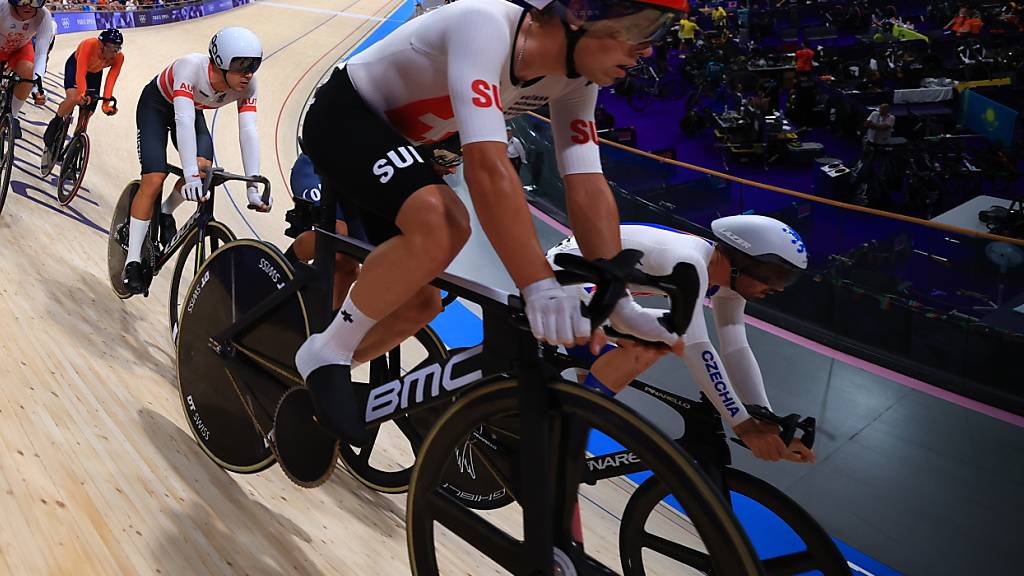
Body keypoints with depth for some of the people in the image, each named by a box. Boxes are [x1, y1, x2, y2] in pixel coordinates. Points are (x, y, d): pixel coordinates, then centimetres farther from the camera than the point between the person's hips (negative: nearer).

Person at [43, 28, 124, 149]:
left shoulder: (119, 57, -32)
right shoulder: (89, 44, -41)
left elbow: (110, 81, -35)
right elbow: (80, 73, -46)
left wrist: (106, 105, -46)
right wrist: (82, 94, -62)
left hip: (95, 73, 4)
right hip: (75, 65, -4)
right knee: (74, 98, -31)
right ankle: (55, 124, -4)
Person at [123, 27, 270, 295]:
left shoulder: (247, 85, -27)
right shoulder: (191, 67, -40)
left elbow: (249, 131, -31)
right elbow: (183, 120, -47)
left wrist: (253, 186, -40)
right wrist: (191, 175, -57)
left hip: (192, 110, 4)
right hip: (156, 105, -4)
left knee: (203, 166, -23)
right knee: (154, 179, -17)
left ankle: (165, 213, 9)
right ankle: (133, 261, -6)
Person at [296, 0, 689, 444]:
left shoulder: (574, 81, -9)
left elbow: (587, 186, -13)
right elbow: (487, 165, -44)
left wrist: (619, 302, -19)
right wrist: (540, 287, -46)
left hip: (392, 140, 8)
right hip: (342, 118, -8)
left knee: (419, 304, 5)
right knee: (443, 225, -35)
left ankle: (320, 379, 27)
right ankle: (324, 355, -14)